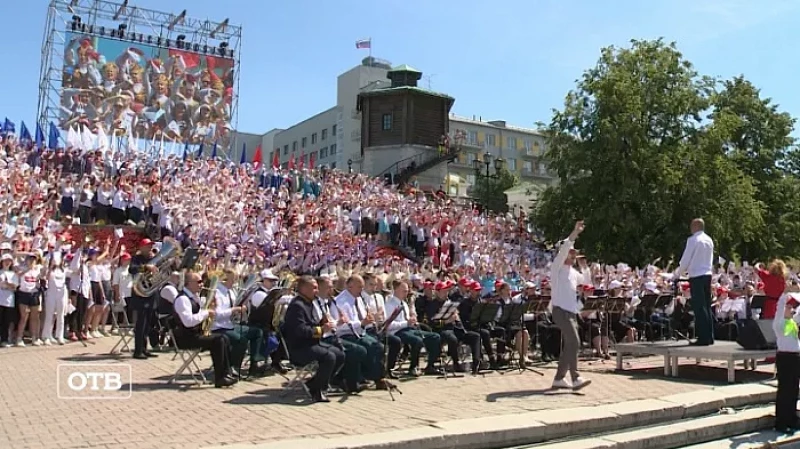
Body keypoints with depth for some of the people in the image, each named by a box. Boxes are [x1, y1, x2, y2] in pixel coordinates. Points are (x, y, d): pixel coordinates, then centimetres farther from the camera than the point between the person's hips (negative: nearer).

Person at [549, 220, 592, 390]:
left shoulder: (573, 272, 20)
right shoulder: (557, 268, -3)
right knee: (574, 342, -19)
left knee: (569, 345, 9)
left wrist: (584, 267, 19)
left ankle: (559, 378, 16)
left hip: (571, 312, 9)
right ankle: (576, 378, -22)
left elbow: (587, 282, 32)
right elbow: (563, 250, -19)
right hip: (561, 310, -9)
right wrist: (574, 234, -26)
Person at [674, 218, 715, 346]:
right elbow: (710, 260, 17)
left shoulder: (693, 240, -12)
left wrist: (679, 272, 7)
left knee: (699, 307, -5)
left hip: (696, 276, -7)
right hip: (707, 274, 7)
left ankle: (703, 338, -4)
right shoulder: (709, 240, 11)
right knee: (707, 306, 11)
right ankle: (709, 337, 15)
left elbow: (685, 259, -10)